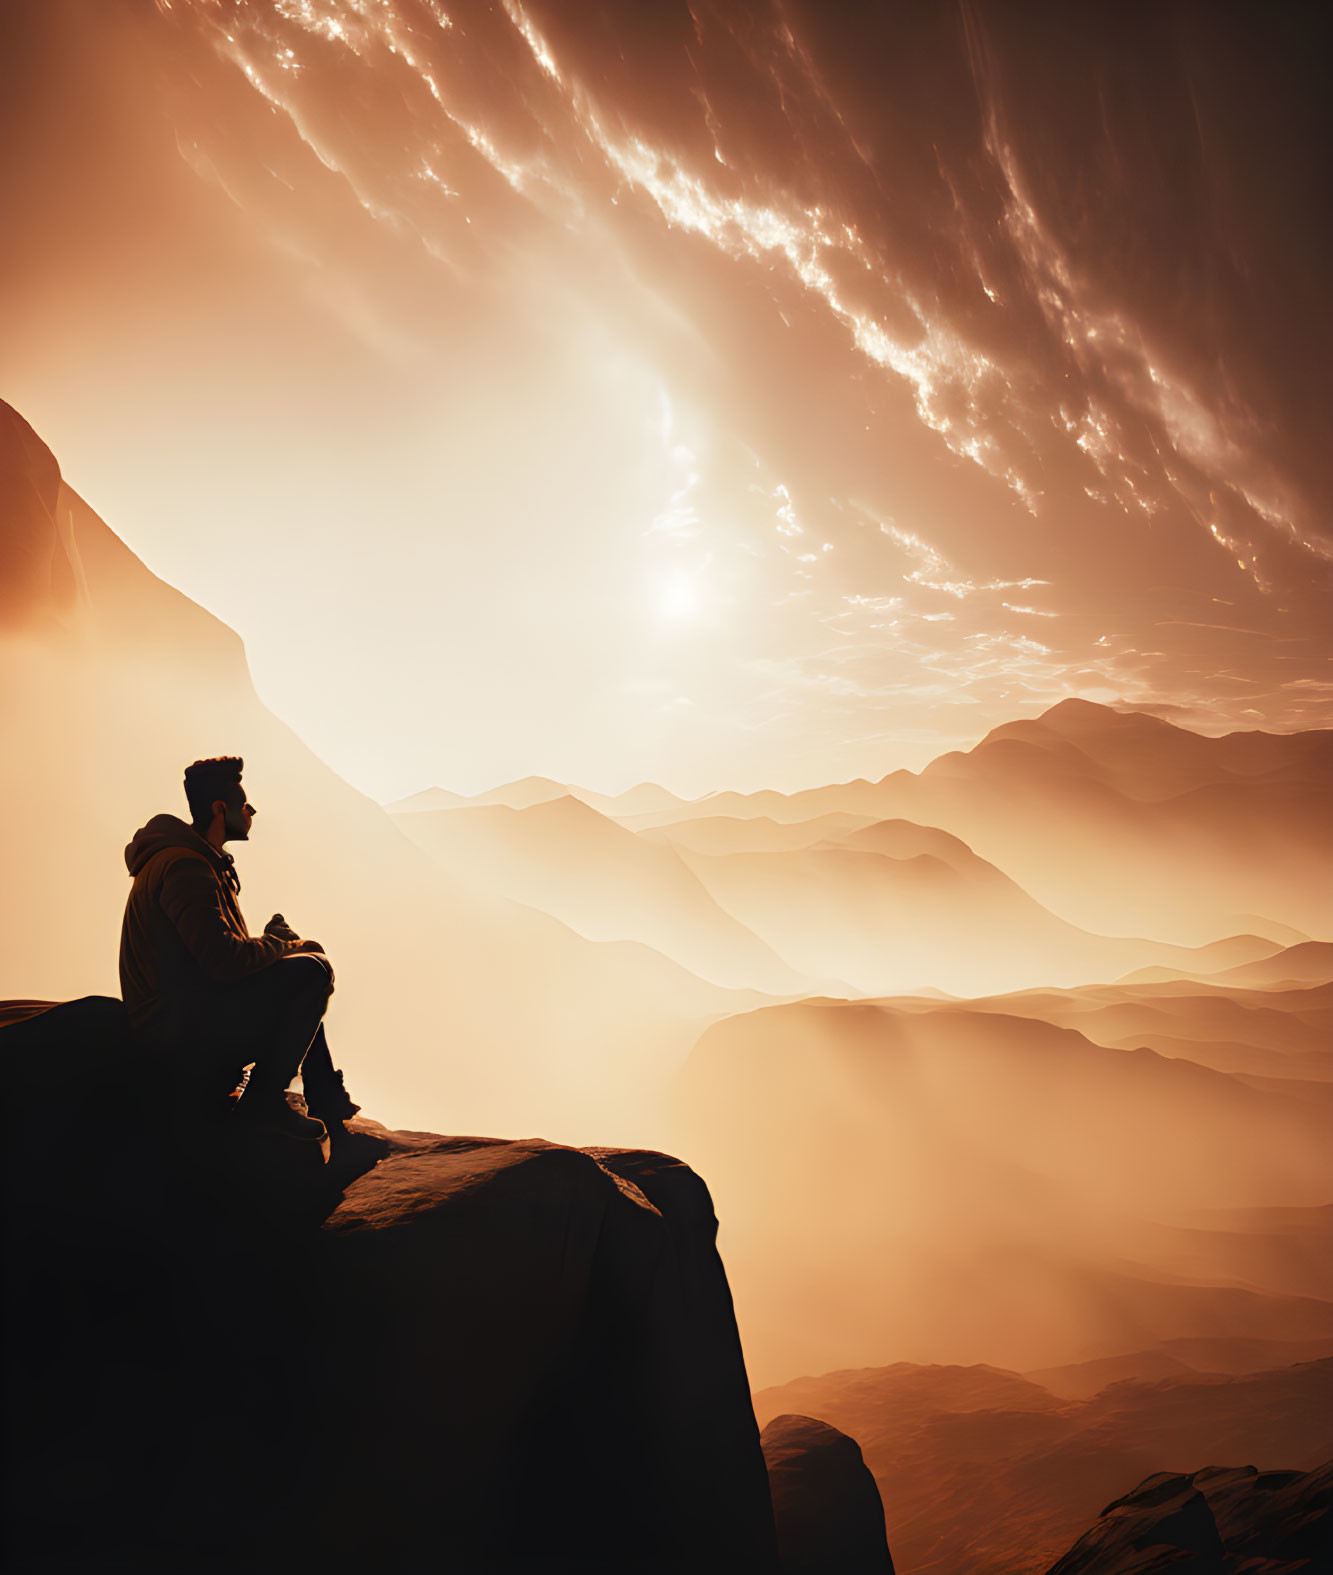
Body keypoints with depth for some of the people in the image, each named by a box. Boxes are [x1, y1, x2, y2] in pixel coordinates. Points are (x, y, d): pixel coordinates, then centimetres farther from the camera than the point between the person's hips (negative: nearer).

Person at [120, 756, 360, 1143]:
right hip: (177, 1034, -11)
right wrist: (282, 943, -9)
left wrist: (277, 942, 3)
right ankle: (262, 1103, -12)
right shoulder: (184, 867, -19)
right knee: (311, 970, -19)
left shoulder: (200, 862, 16)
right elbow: (226, 960, -29)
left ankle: (326, 1102, 20)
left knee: (296, 984, 22)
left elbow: (219, 953, 20)